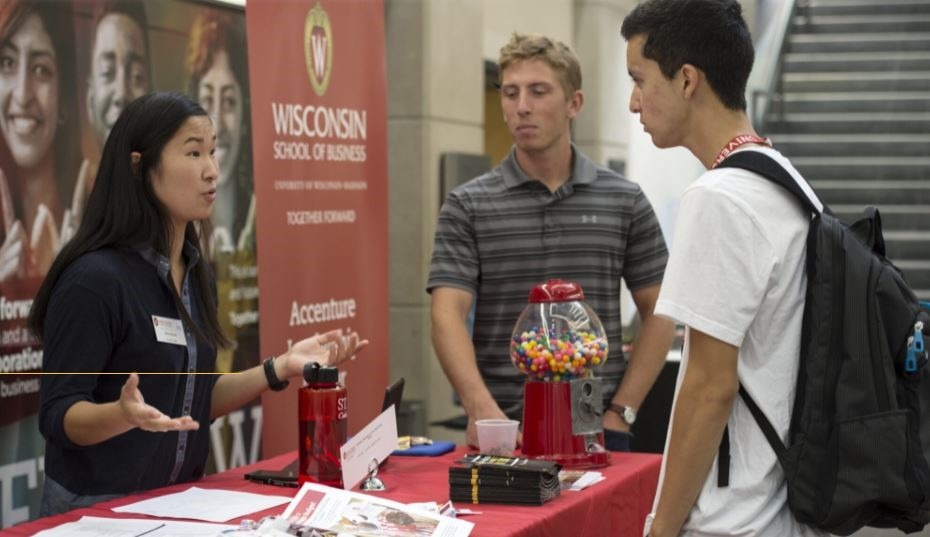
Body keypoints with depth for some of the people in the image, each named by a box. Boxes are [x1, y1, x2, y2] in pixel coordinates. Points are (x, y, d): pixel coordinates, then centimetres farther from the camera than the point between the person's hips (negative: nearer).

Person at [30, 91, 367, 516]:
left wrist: (280, 368, 0)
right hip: (99, 507, -7)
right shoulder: (93, 278, -19)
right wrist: (124, 414, -36)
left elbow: (194, 399, 10)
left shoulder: (197, 274, 4)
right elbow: (58, 416, -18)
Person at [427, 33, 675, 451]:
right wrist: (482, 409, -25)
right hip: (502, 431, -1)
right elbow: (448, 315, -10)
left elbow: (658, 315, 6)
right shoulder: (467, 206, 0)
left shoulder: (624, 201, 4)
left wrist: (621, 412, -3)